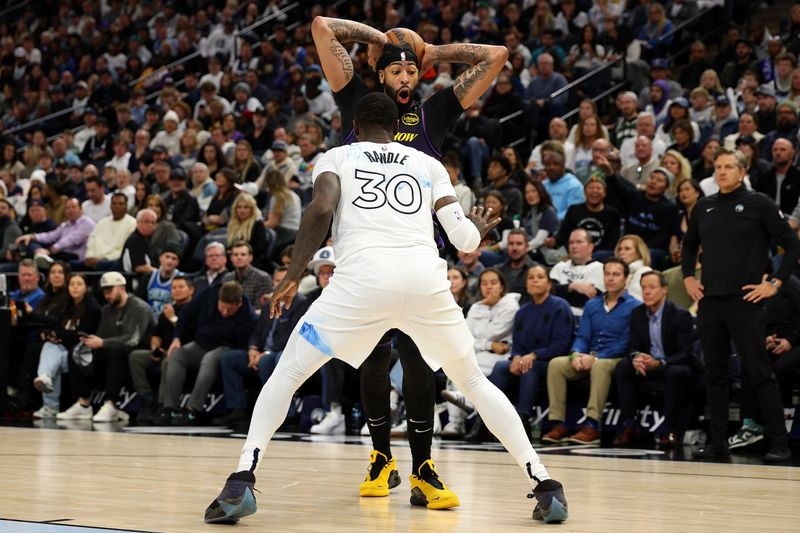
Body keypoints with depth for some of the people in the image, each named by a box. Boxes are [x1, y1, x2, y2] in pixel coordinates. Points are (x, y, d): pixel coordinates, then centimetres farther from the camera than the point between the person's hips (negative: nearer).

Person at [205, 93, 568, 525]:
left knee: (287, 374, 14)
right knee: (473, 382, 23)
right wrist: (479, 228, 42)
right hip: (425, 277, 2)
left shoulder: (335, 157, 21)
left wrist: (292, 277, 7)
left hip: (362, 277, -2)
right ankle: (543, 485, 15)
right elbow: (464, 238, 18)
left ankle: (241, 482, -4)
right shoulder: (429, 164, 27)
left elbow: (320, 209, -1)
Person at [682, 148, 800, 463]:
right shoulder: (704, 207, 12)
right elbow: (689, 246, 28)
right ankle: (717, 442, 14)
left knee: (760, 374, -5)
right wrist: (688, 278, 14)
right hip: (709, 302, 5)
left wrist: (774, 284, -9)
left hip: (745, 303, -5)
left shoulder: (758, 205, -3)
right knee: (715, 374, 8)